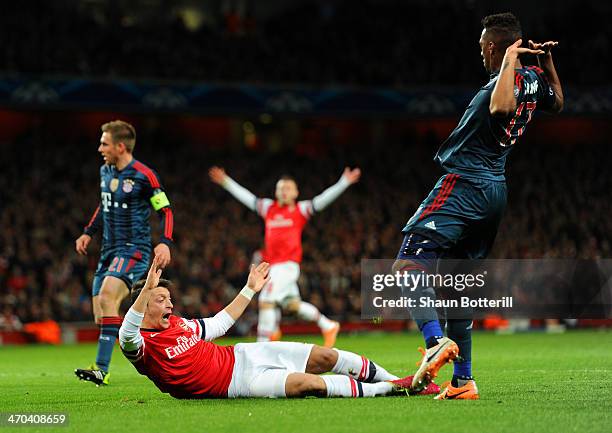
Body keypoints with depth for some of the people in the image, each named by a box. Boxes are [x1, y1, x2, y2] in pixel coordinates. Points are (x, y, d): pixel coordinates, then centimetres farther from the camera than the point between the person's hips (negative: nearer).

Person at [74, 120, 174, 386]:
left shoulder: (143, 176, -12)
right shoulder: (105, 171, 11)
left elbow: (165, 210, -8)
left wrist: (165, 242, -21)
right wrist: (89, 232, 20)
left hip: (133, 249, -9)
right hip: (109, 249, 9)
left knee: (107, 296, -27)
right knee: (100, 314, 4)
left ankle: (102, 369, -32)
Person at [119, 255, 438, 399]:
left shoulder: (178, 324, 12)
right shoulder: (140, 345, -12)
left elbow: (219, 323, 27)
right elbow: (127, 333, -37)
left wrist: (250, 289, 28)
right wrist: (147, 287, -48)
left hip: (240, 355, 9)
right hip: (234, 382, -8)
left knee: (326, 356, 2)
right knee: (308, 383, -27)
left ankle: (393, 380, 20)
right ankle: (391, 389, -15)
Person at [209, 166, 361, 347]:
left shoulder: (301, 210, 3)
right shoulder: (269, 208, 15)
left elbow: (323, 199, -3)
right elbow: (245, 196, 18)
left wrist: (344, 182, -12)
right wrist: (226, 182, 17)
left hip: (287, 264, -6)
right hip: (271, 264, 6)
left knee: (266, 301, -16)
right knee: (292, 305, 13)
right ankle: (328, 326, 30)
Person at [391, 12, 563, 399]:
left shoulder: (505, 82, -15)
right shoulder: (533, 79, 10)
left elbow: (503, 108, -41)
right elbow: (558, 104, 33)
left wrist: (511, 59, -29)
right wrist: (547, 62, 25)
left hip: (464, 186, -9)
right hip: (496, 190, 9)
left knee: (409, 264, -13)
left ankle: (437, 341, -31)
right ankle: (463, 381, 14)